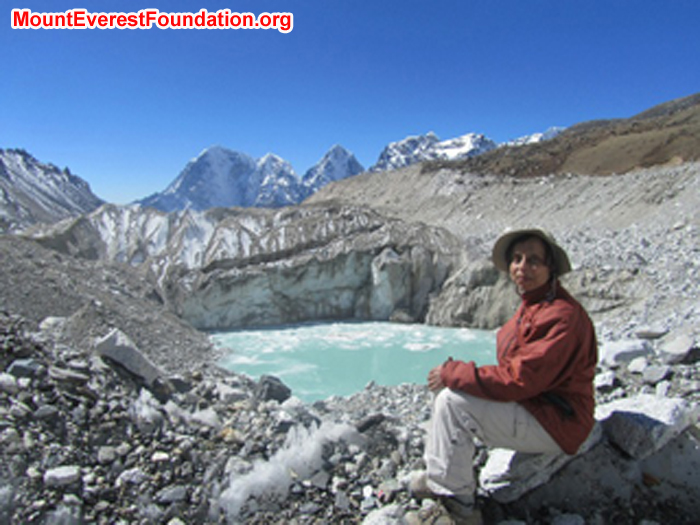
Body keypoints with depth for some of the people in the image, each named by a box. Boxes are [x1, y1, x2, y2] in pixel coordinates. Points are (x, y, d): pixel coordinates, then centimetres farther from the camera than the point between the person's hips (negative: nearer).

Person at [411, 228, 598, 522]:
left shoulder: (562, 315, -23)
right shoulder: (532, 305, 7)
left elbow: (519, 380, -27)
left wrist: (453, 373, -19)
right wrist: (452, 374, -3)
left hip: (555, 424, -10)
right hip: (533, 406, 10)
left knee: (452, 401, -21)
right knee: (445, 386, 5)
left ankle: (455, 495, -3)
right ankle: (438, 476, 11)